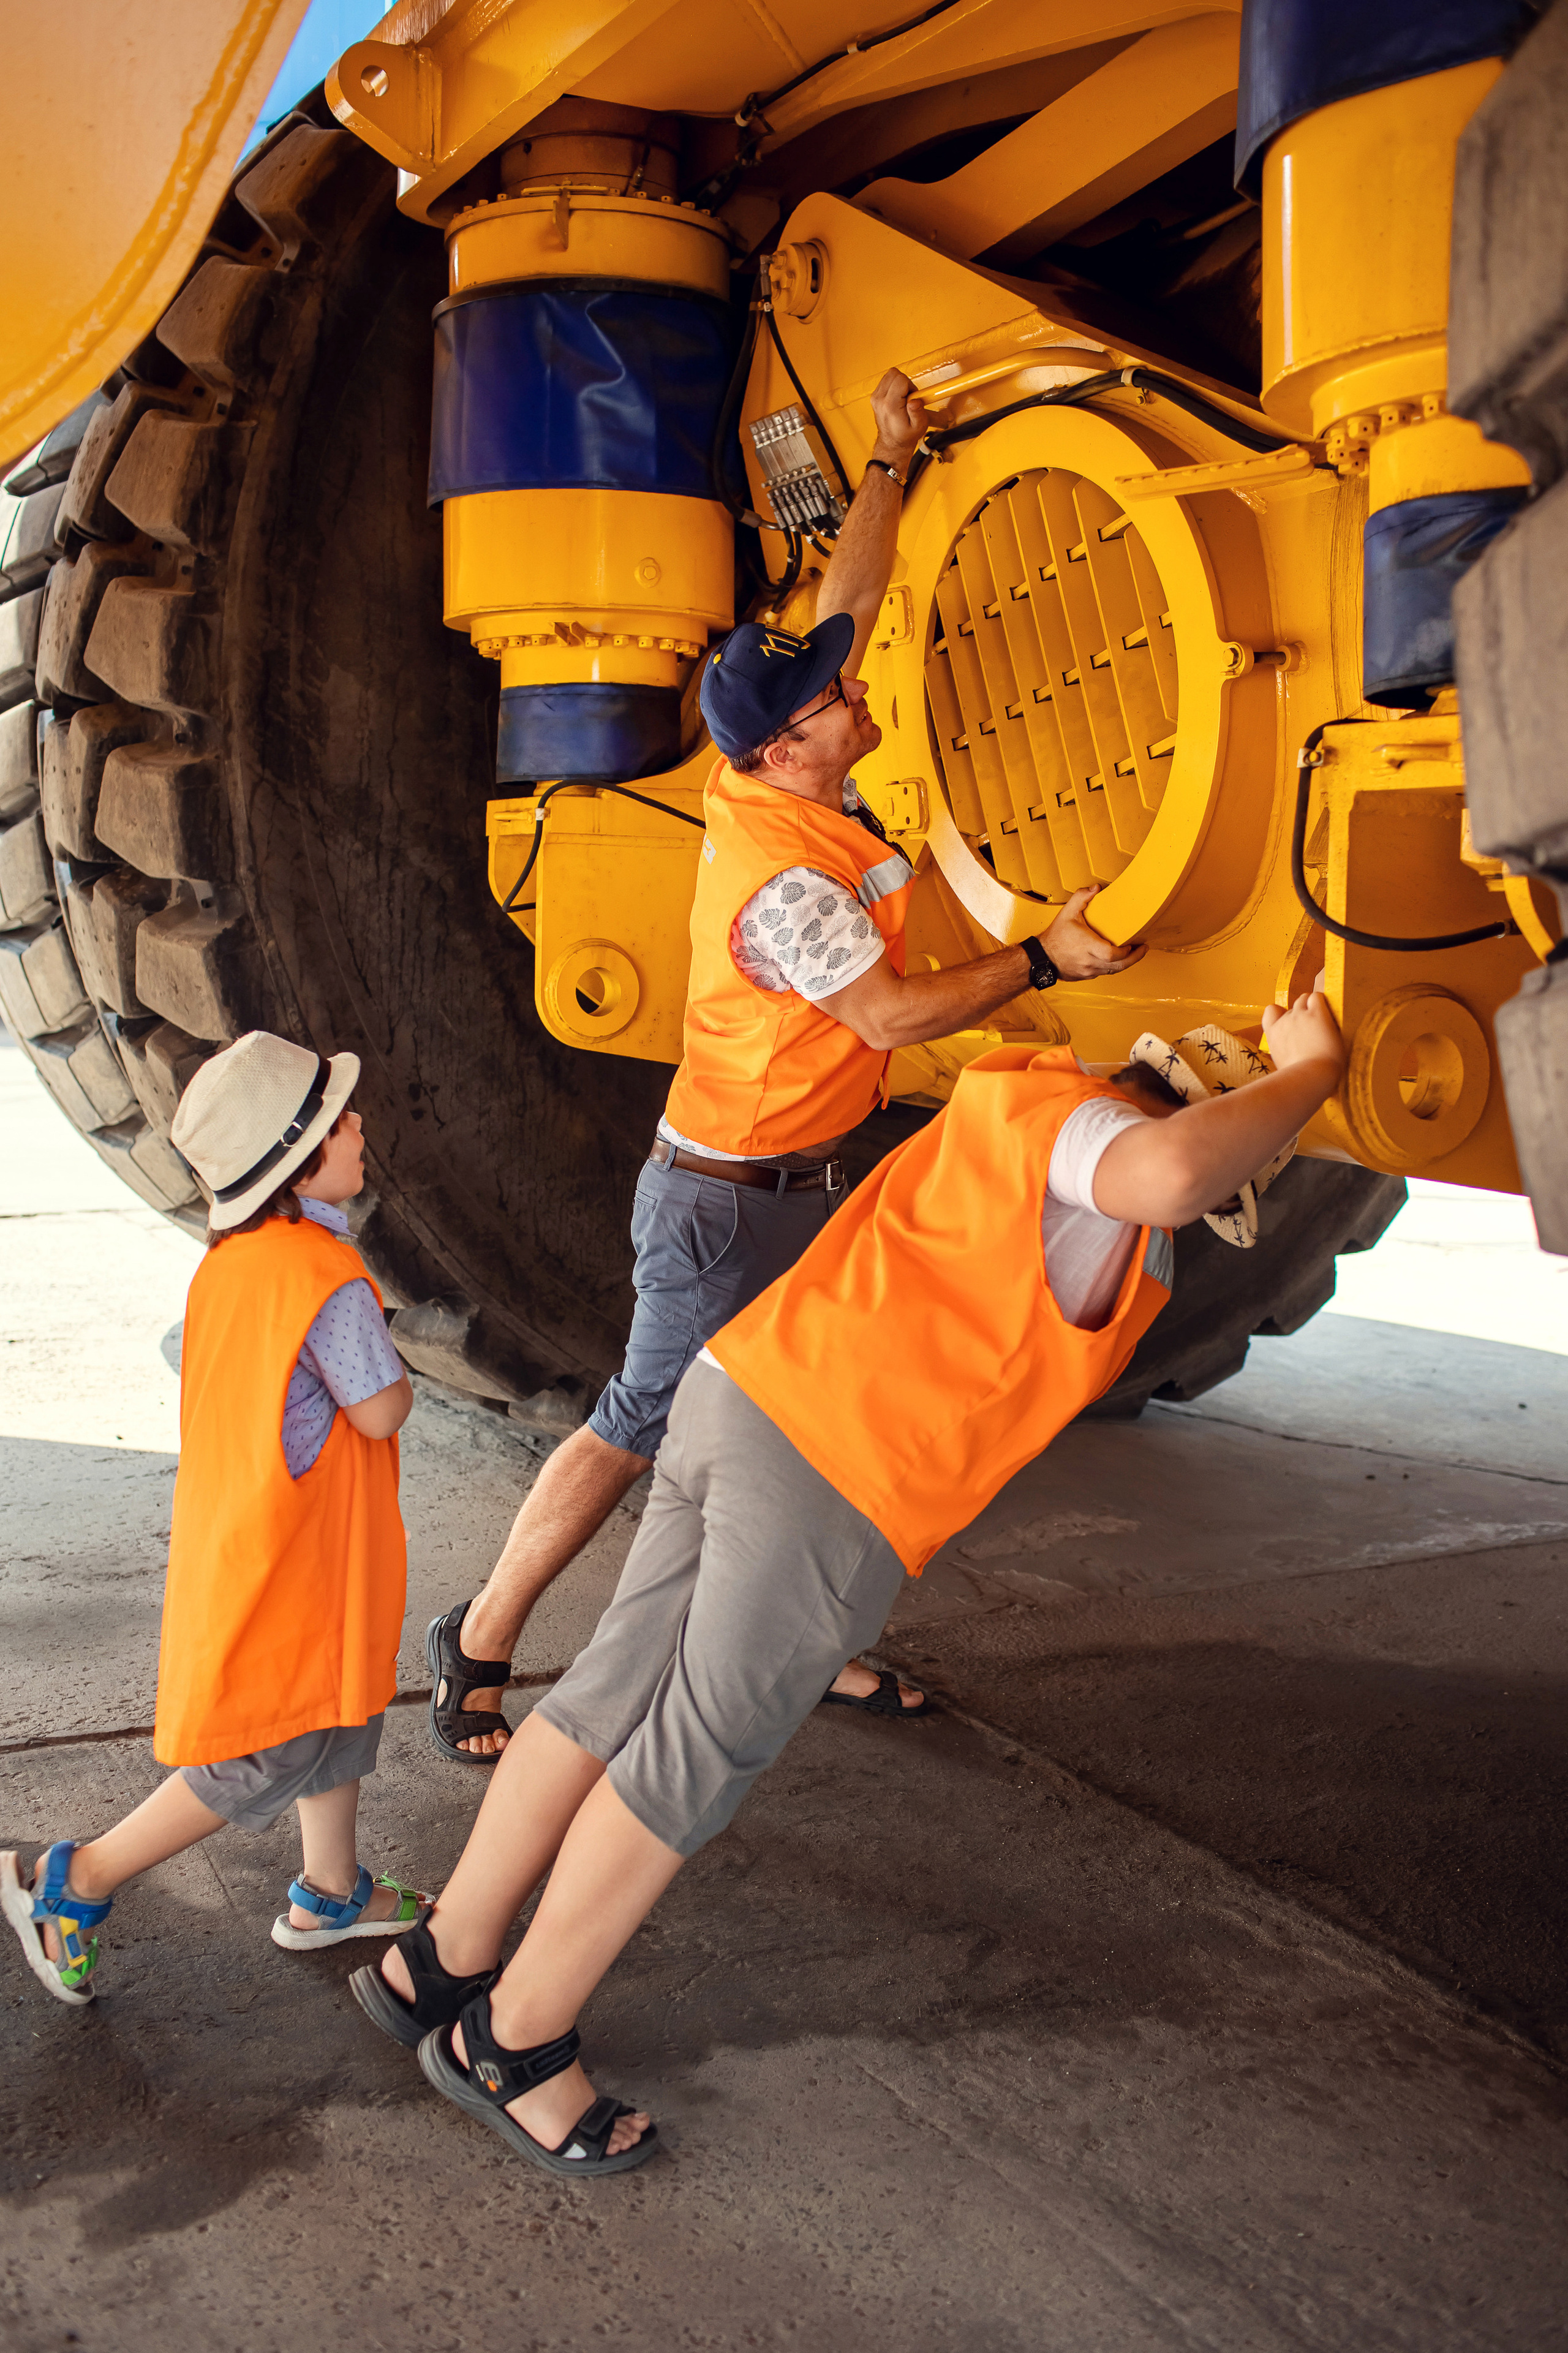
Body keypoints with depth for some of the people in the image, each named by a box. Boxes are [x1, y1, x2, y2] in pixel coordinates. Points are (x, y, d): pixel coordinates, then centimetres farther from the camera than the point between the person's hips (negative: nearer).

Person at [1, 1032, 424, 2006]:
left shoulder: (228, 1260, 2)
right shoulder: (329, 1278, -25)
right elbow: (383, 1410, -19)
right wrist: (390, 1365, 1)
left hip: (240, 1532, 9)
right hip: (293, 1557, -9)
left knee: (337, 1709, 22)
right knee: (276, 1755, 3)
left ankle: (328, 1893, 36)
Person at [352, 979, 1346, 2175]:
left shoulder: (1024, 1095, 20)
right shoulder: (1081, 1123, -8)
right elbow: (1171, 1170, -32)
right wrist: (1309, 1073, -15)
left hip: (738, 1394, 9)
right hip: (831, 1473, -9)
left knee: (613, 1696, 17)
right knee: (694, 1759, 6)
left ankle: (442, 1964, 30)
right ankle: (514, 2039, 21)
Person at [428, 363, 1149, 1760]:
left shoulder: (772, 774, -1)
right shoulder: (787, 878, -27)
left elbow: (845, 606, 10)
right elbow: (891, 1016, -21)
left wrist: (892, 463, 14)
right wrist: (1045, 962, -14)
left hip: (803, 1181, 9)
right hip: (730, 1197, -9)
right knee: (643, 1426, -1)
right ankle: (479, 1647, 12)